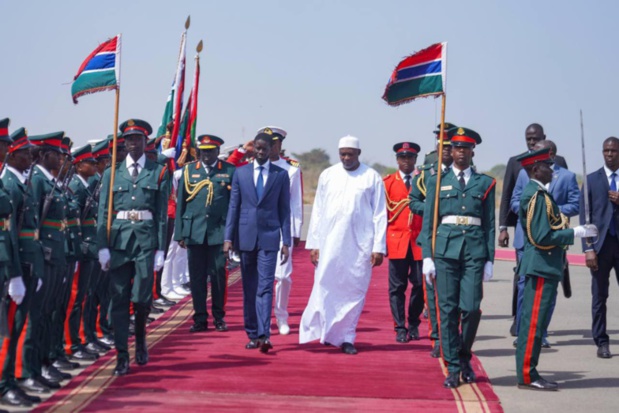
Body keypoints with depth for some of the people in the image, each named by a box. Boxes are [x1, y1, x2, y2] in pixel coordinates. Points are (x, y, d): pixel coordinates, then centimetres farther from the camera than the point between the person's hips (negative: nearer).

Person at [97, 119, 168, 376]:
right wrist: (103, 247, -2)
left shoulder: (157, 172, 6)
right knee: (119, 299, 1)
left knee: (142, 297, -5)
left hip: (146, 239, -1)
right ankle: (122, 356, 7)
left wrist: (160, 249, -2)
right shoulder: (112, 173, 9)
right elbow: (103, 212, 6)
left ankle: (140, 337, 25)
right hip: (118, 238, 1)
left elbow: (162, 214, 4)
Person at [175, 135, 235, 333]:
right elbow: (181, 202, 9)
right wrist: (180, 233, 4)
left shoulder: (229, 171, 4)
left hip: (219, 232, -1)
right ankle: (200, 319, 12)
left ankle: (219, 317, 16)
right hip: (194, 232, 1)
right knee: (196, 277, 4)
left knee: (219, 275, 3)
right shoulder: (189, 170, 9)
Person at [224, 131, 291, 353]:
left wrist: (286, 242, 0)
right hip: (246, 237, 2)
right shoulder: (240, 173, 8)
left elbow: (285, 210, 4)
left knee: (265, 287, -11)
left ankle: (264, 335, -17)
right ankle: (252, 335, 16)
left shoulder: (281, 174, 4)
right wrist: (228, 237, 0)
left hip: (269, 237, -2)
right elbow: (233, 207, 8)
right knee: (249, 289, 8)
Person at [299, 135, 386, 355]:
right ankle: (324, 330, 4)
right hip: (329, 244, 1)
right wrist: (313, 244, 4)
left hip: (359, 245, -1)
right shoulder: (327, 175, 7)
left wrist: (378, 247, -4)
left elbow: (380, 214, 2)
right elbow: (317, 211, 9)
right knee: (325, 287, -5)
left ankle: (346, 337, 11)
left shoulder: (372, 177, 2)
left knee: (355, 291, 2)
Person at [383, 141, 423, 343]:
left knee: (420, 285, 3)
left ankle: (413, 325, 19)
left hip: (419, 241, 1)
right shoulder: (387, 182, 7)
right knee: (397, 287, 0)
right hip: (397, 241, -1)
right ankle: (400, 328, 6)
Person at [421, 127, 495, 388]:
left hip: (474, 250, 0)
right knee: (448, 309, -1)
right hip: (445, 249, 0)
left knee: (471, 308, -7)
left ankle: (464, 357, 18)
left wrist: (489, 259, 4)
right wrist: (427, 256, 0)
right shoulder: (437, 181, 10)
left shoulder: (485, 183, 11)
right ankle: (453, 368, 7)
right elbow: (428, 221, 8)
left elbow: (490, 224, 10)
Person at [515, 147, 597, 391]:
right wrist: (577, 232, -17)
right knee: (534, 322, -7)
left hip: (542, 267, 10)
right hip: (542, 267, -10)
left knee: (533, 321, 12)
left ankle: (527, 373, 17)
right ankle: (527, 376, -3)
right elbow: (543, 237, -21)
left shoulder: (535, 193, 16)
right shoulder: (538, 196, -16)